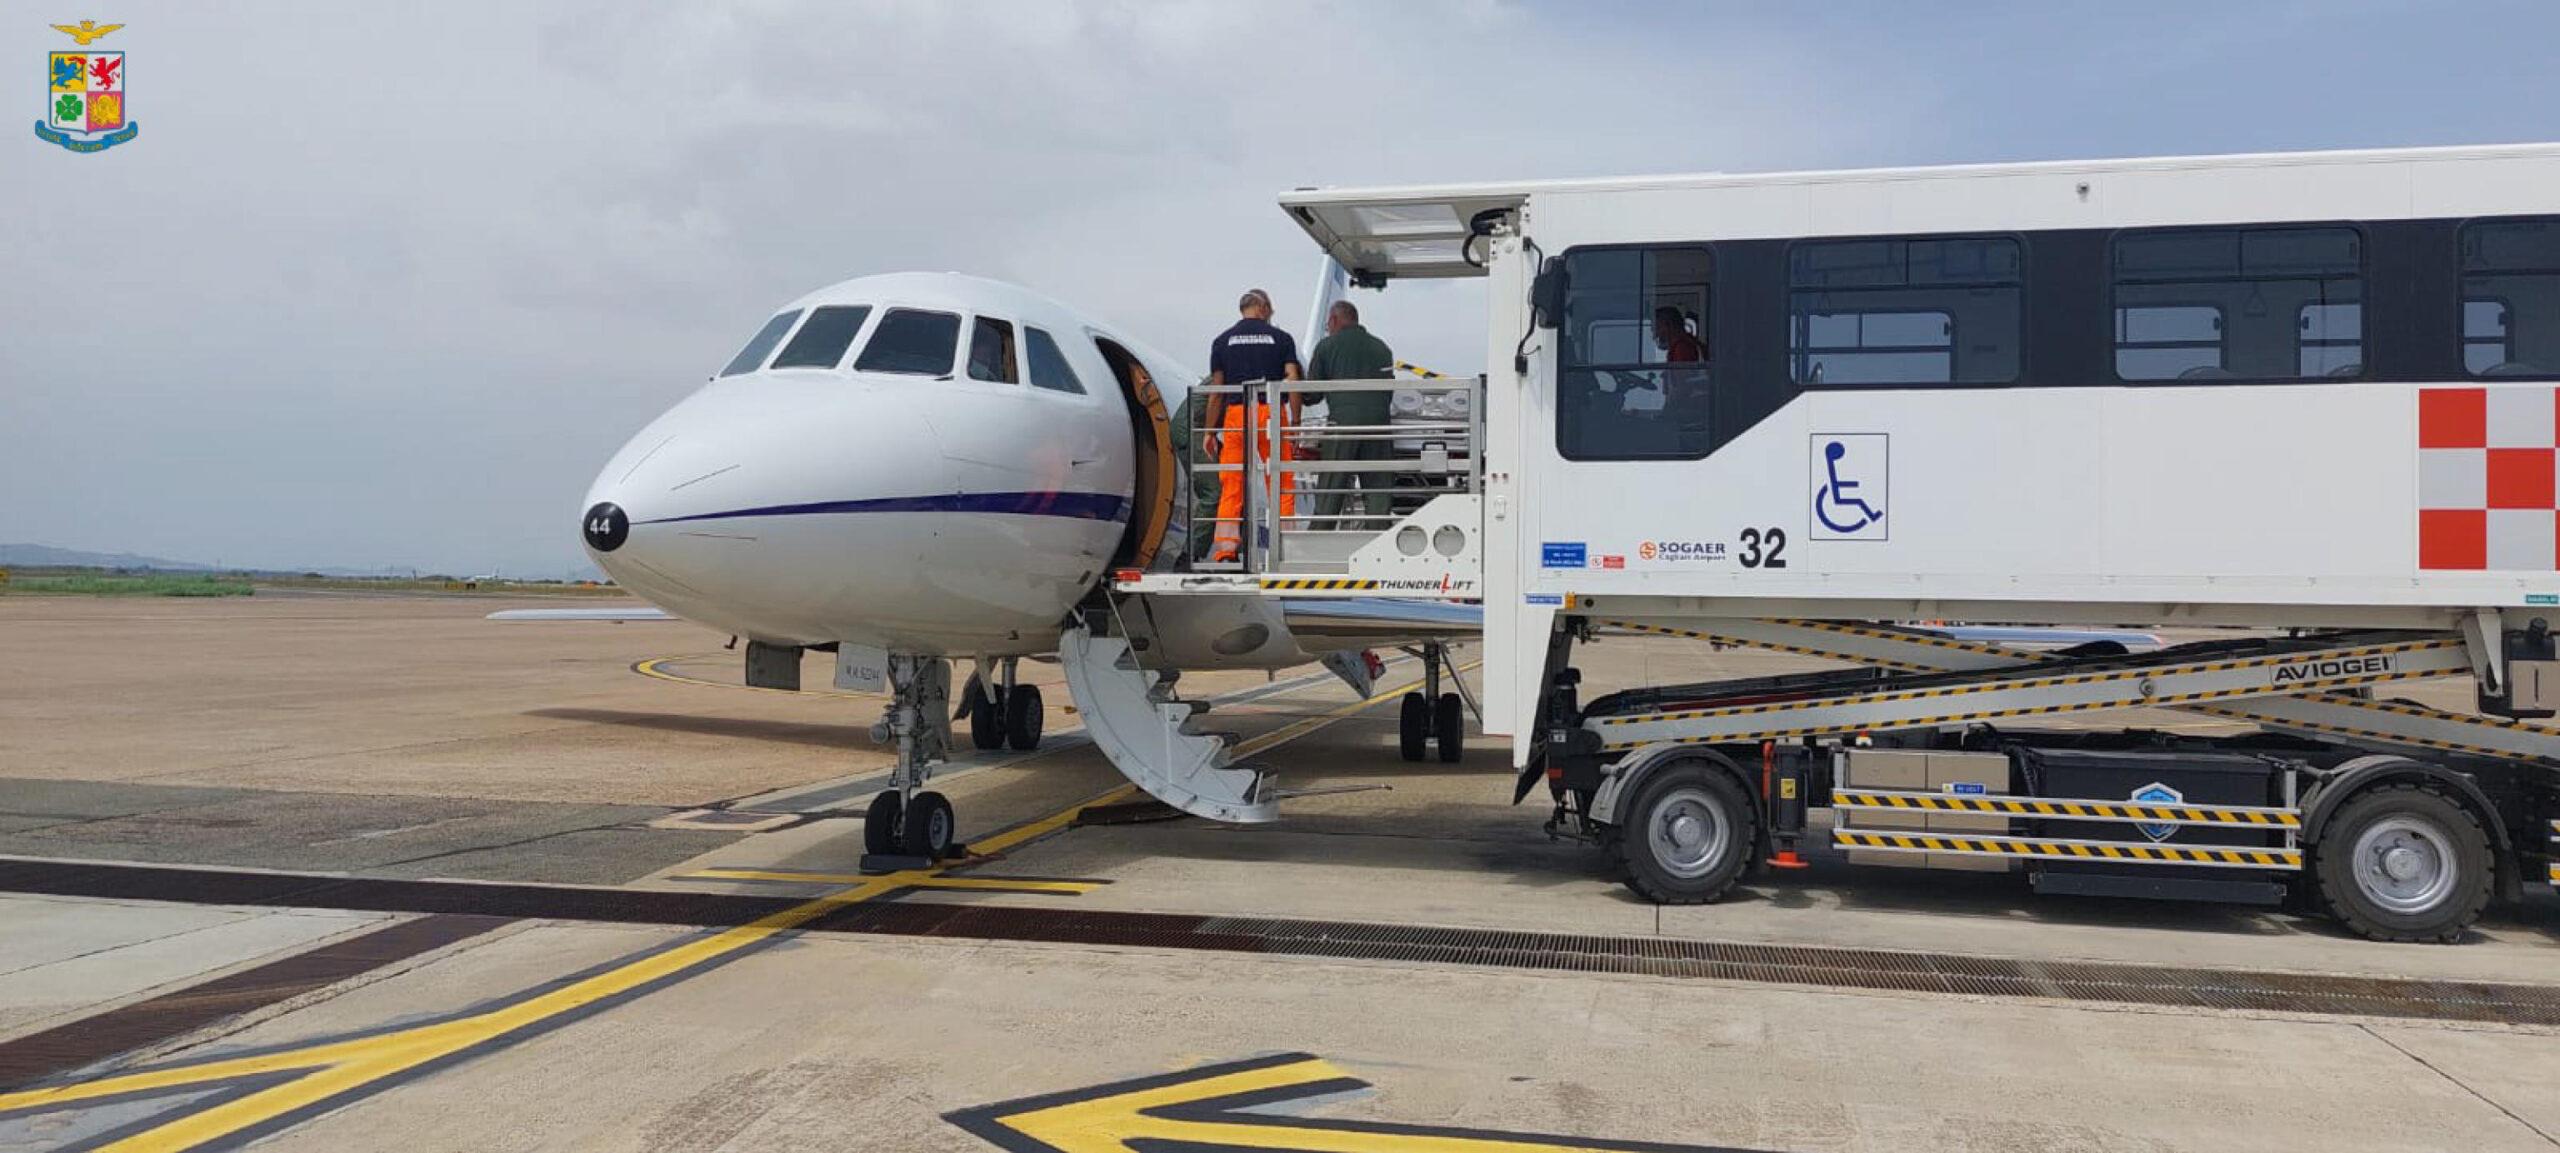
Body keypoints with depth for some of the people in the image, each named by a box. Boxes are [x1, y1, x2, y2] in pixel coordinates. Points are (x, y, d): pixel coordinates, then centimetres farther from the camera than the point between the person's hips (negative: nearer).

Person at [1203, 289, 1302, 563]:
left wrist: (1210, 431, 10)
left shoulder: (1222, 341, 9)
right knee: (1282, 485, 4)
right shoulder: (1281, 338, 7)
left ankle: (1225, 552, -4)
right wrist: (1295, 423, 1)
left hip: (1235, 415, 1)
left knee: (1231, 487, 3)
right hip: (1272, 415, -1)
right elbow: (1293, 382, -2)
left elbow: (1216, 391, 6)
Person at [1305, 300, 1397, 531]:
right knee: (1377, 489, 5)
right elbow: (1389, 391, 17)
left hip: (1342, 422, -3)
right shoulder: (1381, 347, 16)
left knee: (1330, 491, 0)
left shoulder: (1327, 346, 6)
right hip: (1378, 422, 3)